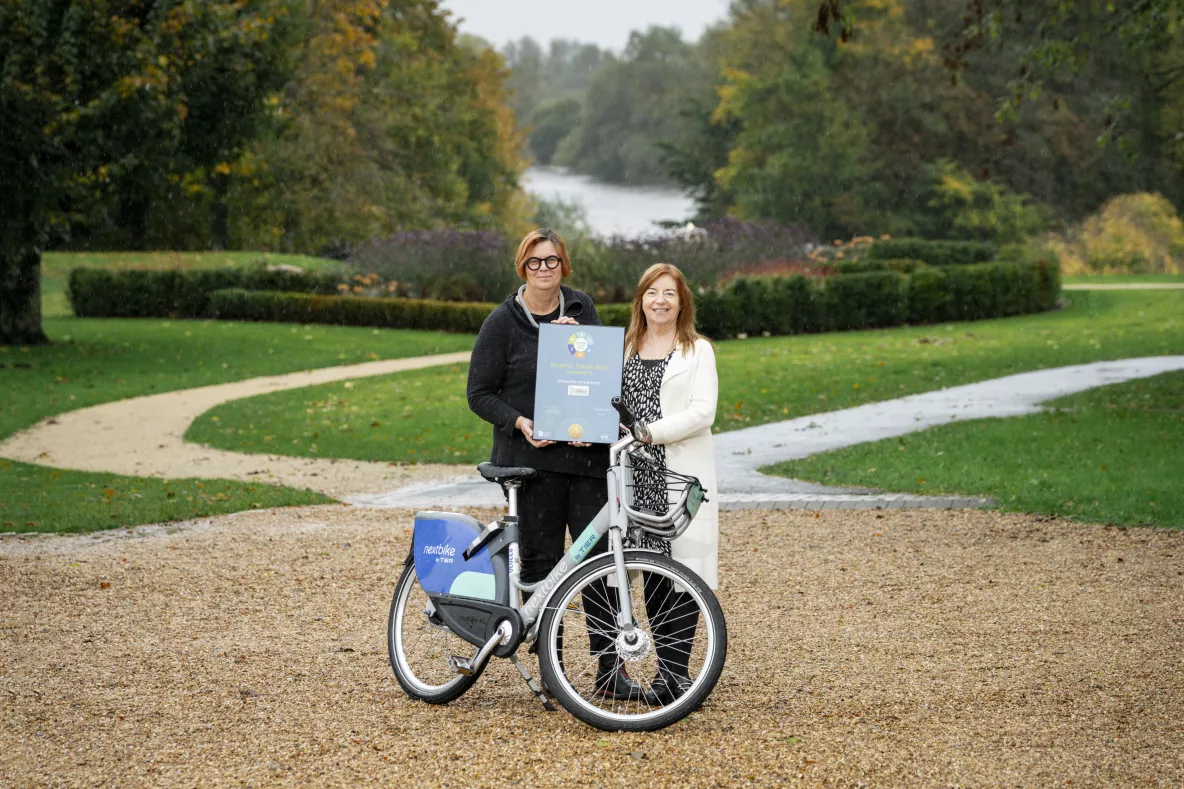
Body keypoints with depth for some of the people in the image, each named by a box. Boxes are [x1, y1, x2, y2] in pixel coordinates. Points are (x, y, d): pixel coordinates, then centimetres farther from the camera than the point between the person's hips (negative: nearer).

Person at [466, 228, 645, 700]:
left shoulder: (581, 308, 11)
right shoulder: (502, 321, 0)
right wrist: (520, 423, -15)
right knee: (540, 564, 2)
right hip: (531, 458, -3)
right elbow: (480, 394, 0)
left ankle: (610, 671, 5)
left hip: (586, 454, 3)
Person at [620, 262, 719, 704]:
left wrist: (650, 431, -16)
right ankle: (668, 668, 10)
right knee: (653, 571, 4)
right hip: (640, 475, 4)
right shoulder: (625, 349, 16)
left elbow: (702, 412, -8)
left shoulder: (698, 350, 3)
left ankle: (676, 673, -5)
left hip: (682, 474, -4)